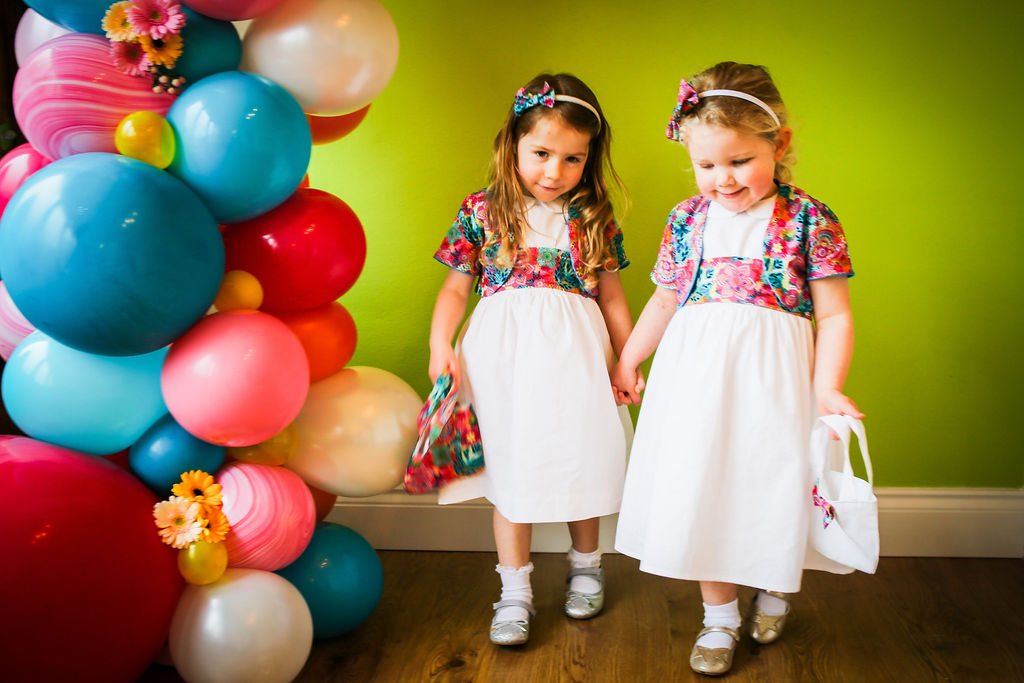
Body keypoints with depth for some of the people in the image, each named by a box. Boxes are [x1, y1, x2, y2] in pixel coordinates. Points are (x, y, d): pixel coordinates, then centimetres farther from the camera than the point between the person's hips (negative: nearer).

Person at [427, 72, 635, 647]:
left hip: (576, 352, 1)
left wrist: (628, 359, 8)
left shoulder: (594, 218, 3)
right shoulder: (481, 212, 0)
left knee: (579, 463, 10)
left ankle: (586, 564, 35)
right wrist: (441, 343, -8)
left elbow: (610, 295, 9)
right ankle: (515, 591, 16)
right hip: (505, 352, -1)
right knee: (512, 469, 4)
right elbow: (456, 286, 5)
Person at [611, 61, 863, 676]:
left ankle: (775, 587, 38)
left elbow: (834, 315, -4)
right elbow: (664, 301, 18)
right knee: (701, 489, 7)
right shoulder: (688, 219, 6)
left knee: (769, 488, 6)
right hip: (696, 375, 3)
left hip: (772, 380, -3)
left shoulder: (810, 221, -5)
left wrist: (826, 387, -14)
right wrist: (627, 361, 21)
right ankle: (720, 616, 26)